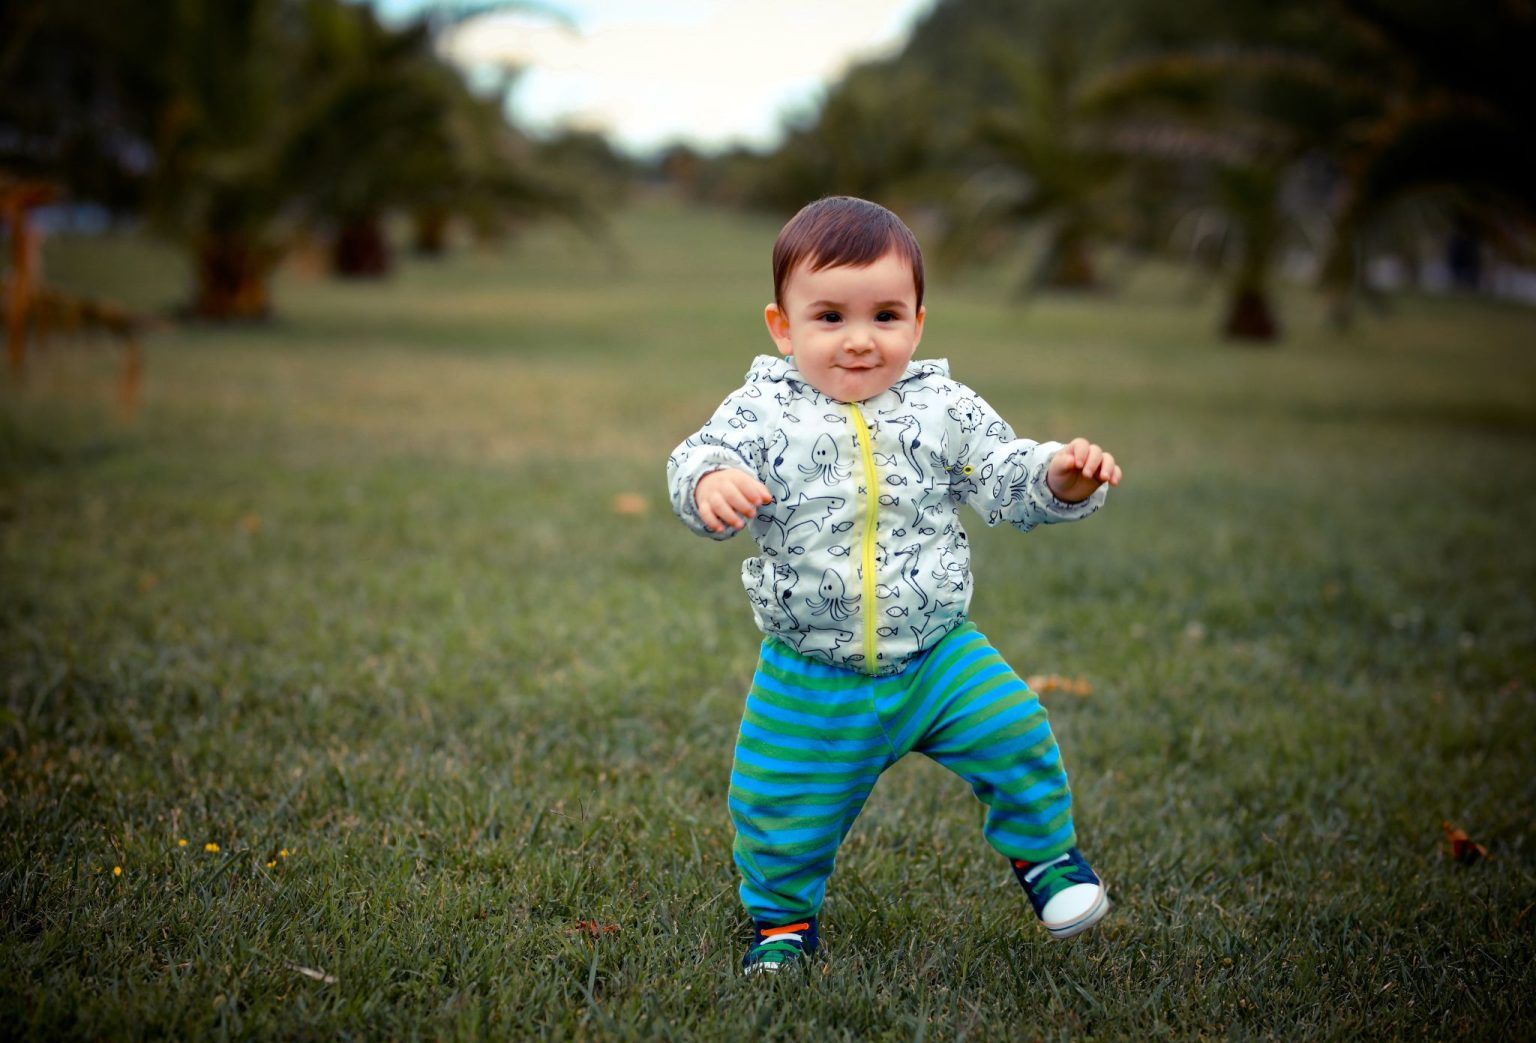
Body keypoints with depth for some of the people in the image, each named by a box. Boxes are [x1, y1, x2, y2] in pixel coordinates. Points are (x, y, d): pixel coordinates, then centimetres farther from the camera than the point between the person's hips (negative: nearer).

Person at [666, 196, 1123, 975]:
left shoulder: (943, 408, -3)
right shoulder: (765, 412, -9)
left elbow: (1005, 478, -1)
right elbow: (705, 453, -22)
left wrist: (1062, 478, -22)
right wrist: (711, 481, -45)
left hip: (937, 654, 1)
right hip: (809, 678, -1)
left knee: (1017, 736, -8)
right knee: (779, 805, 5)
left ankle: (1042, 850, 22)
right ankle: (783, 916, 33)